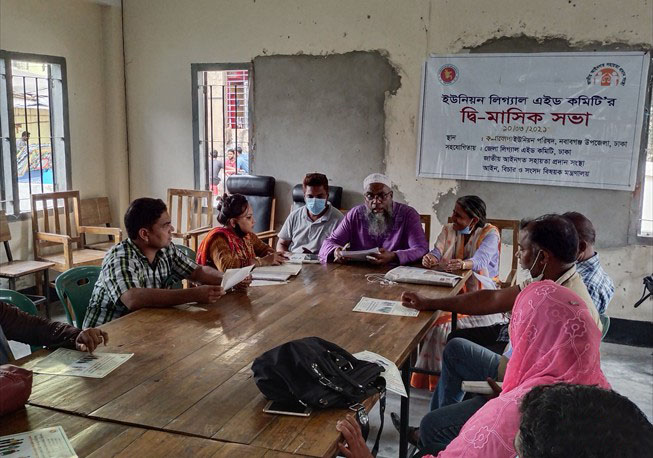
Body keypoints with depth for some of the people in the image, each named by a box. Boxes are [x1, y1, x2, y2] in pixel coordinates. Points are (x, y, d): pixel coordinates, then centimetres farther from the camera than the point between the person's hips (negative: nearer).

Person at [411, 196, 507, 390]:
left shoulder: (490, 233, -4)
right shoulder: (448, 230, 12)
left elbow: (480, 260, -22)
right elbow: (436, 253, -2)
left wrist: (463, 264, -45)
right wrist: (430, 258, -28)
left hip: (479, 289, -4)